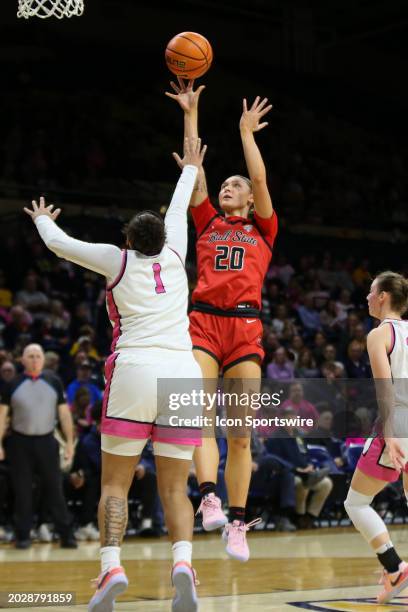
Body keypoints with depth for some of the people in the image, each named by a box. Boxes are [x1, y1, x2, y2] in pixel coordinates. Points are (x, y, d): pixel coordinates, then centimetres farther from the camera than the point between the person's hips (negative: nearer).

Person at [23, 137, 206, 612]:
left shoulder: (118, 260, 11)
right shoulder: (174, 255, 17)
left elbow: (58, 243, 23)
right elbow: (177, 213, 37)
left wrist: (43, 219, 45)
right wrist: (189, 171, 56)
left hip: (135, 371, -3)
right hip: (183, 372, 3)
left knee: (115, 483, 4)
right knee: (174, 489, 6)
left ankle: (111, 565, -15)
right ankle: (182, 562, -17)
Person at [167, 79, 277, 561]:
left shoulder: (262, 230, 18)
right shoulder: (208, 223, 19)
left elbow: (260, 178, 7)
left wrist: (246, 132, 14)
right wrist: (191, 115, 14)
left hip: (245, 326, 0)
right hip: (204, 321, 0)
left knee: (240, 434, -2)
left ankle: (237, 524, 1)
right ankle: (209, 499, -31)